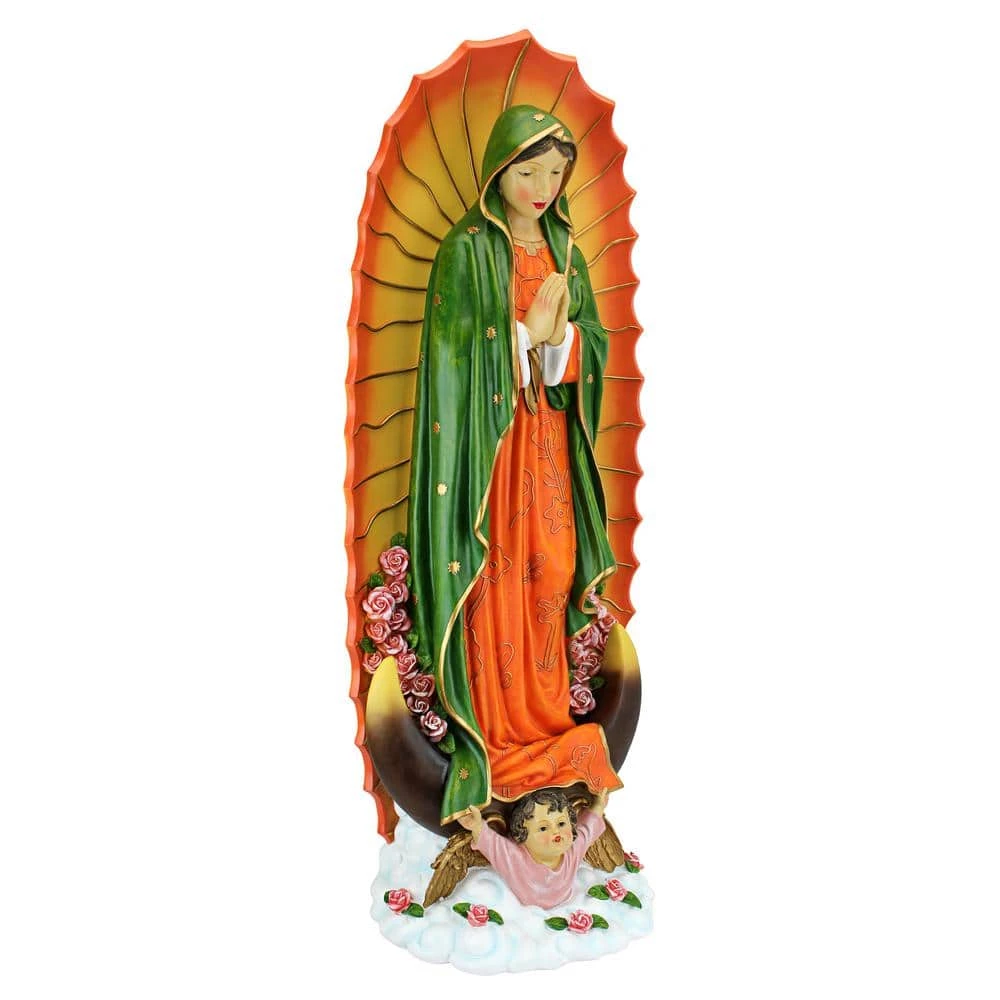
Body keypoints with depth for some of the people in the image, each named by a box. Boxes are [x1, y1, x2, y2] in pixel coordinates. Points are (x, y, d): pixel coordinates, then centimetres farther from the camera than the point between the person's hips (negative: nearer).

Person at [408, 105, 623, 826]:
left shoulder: (566, 250, 12)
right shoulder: (466, 250, -4)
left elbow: (593, 344, 6)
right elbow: (457, 353, -11)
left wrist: (560, 336, -14)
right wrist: (528, 329, -17)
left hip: (550, 435, 5)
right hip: (487, 434, -5)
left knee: (552, 569, 7)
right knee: (494, 576, -1)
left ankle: (546, 709, 24)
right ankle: (496, 727, 14)